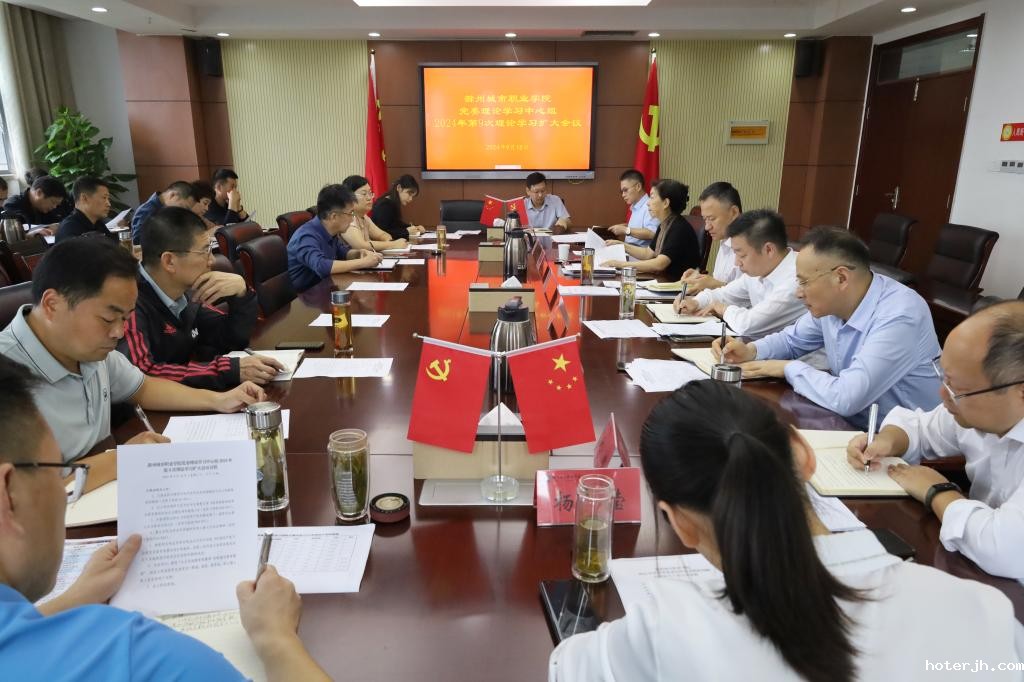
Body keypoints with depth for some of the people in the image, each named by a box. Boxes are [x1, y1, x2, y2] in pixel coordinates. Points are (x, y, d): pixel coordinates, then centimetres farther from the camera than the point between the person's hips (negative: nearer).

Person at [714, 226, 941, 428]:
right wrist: (750, 351, -4)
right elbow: (792, 339, 16)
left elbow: (845, 399, -33)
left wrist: (788, 368, -18)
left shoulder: (899, 316, -27)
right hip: (850, 425, 7)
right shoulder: (833, 304, -3)